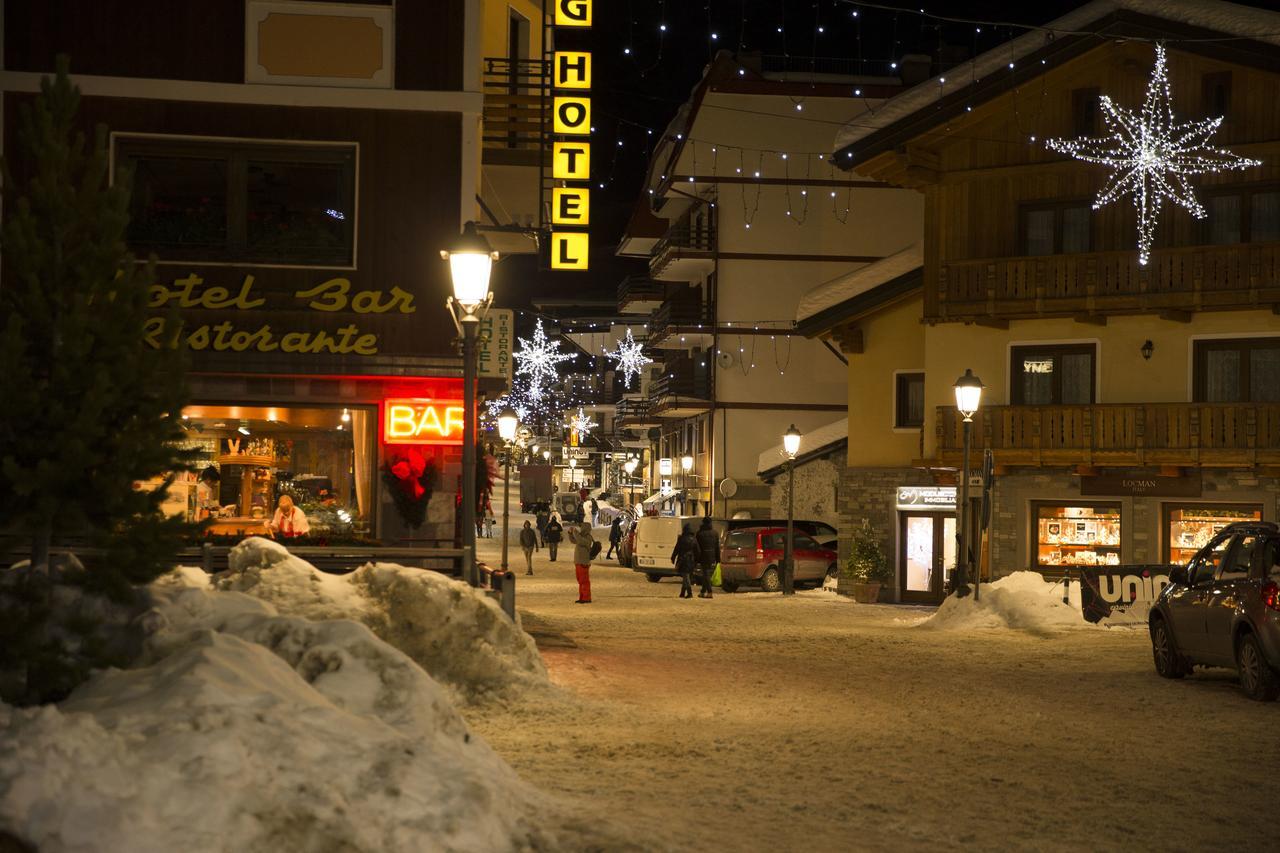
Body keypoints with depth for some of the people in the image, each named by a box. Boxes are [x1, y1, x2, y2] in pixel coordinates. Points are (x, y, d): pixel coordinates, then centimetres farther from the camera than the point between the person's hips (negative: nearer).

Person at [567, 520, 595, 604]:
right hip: (578, 562, 10)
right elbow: (573, 540, 26)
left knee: (584, 581, -7)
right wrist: (570, 533, 11)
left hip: (583, 563, -10)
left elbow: (580, 541, -32)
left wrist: (575, 532, -23)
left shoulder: (588, 538, -14)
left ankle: (586, 598, -5)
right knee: (581, 581, 14)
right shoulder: (582, 536, 14)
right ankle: (582, 597, 21)